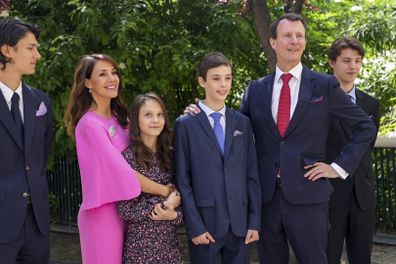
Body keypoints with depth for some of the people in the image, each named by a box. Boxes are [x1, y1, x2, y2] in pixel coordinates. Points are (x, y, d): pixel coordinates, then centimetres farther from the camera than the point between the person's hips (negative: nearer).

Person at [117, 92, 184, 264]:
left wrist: (175, 215, -12)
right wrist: (163, 202, -15)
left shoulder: (169, 154, 5)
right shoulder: (128, 157, -10)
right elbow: (124, 209, -11)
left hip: (169, 241, 4)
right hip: (141, 244, -4)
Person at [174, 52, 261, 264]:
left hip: (239, 222, 3)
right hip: (204, 222, -3)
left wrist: (254, 221, 2)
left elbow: (252, 174, 8)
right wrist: (194, 226, -10)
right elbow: (182, 180, -4)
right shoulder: (186, 124, -2)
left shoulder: (242, 122, 9)